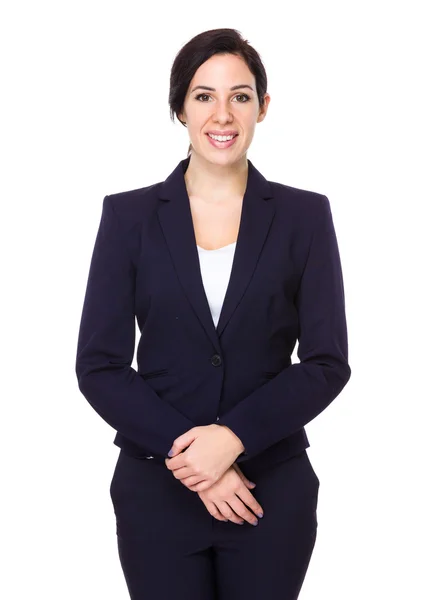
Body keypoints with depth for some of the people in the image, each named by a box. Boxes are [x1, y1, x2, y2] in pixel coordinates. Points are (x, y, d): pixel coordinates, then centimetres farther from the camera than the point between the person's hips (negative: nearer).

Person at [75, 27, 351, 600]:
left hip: (272, 488, 0)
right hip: (157, 488, 0)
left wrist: (233, 437, -16)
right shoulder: (129, 215, 0)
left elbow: (328, 363, -4)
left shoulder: (305, 215, 0)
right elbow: (99, 366, -3)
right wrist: (185, 451, -13)